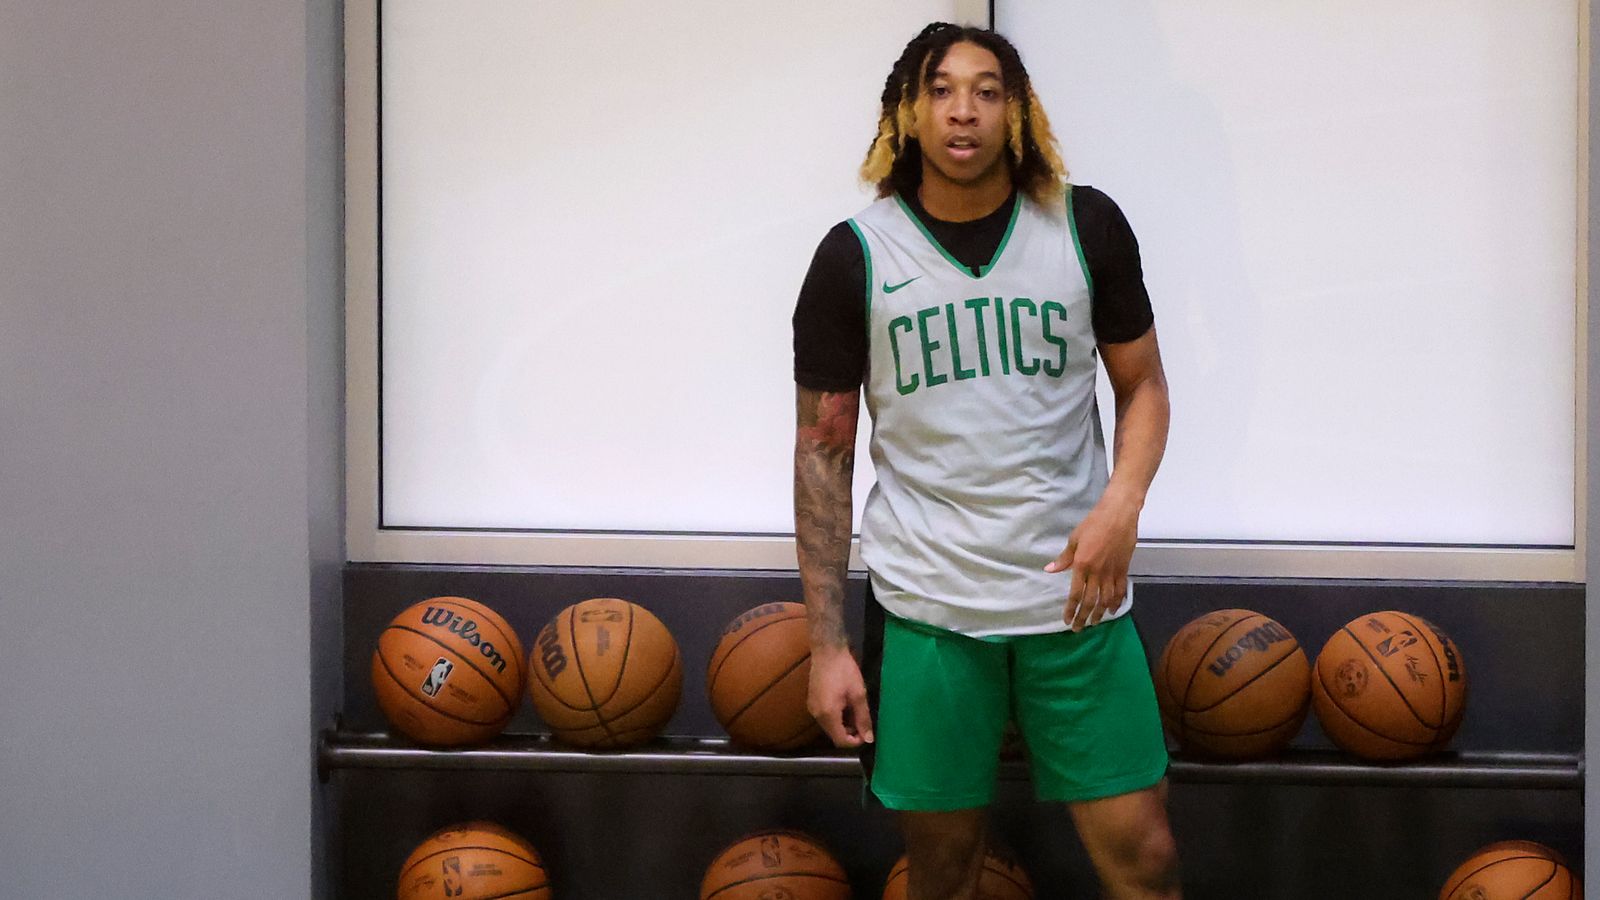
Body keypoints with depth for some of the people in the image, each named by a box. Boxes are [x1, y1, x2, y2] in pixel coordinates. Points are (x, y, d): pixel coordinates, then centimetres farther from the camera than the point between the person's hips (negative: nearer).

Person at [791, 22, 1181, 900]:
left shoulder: (1087, 227, 1)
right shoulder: (855, 256, -1)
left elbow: (1142, 383, 11)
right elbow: (823, 451, 2)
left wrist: (1122, 502, -10)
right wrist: (826, 645, -1)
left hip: (1074, 595, 1)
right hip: (924, 605, -1)